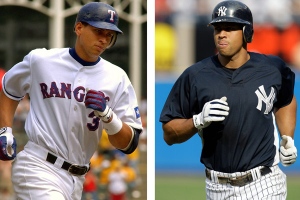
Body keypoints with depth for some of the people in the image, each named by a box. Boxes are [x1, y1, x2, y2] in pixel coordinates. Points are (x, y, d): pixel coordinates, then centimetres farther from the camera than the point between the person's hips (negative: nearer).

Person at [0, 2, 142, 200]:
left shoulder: (116, 78, 2)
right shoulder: (40, 61, 0)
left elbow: (128, 145, -1)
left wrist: (107, 115, -18)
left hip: (76, 181, 4)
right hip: (38, 169, -4)